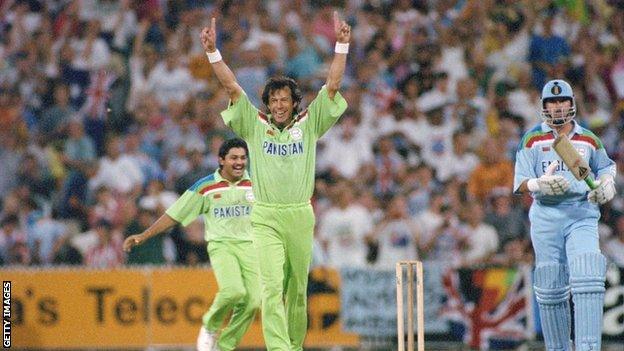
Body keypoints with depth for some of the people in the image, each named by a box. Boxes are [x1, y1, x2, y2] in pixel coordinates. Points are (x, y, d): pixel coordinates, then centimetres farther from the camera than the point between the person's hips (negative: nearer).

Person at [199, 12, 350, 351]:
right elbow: (232, 88, 0)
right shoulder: (255, 126, 6)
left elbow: (332, 85, 3)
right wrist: (212, 52, -8)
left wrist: (341, 46, -5)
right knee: (272, 287, -13)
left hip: (300, 217, 2)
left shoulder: (309, 125, 7)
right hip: (265, 218, -2)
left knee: (297, 288, 10)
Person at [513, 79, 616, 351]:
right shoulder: (533, 140, 6)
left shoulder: (589, 140, 12)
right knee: (551, 288, 2)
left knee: (587, 280, -18)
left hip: (582, 217, 0)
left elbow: (605, 166, 29)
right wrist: (540, 184, -23)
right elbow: (521, 183, -1)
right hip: (546, 218, 0)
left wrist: (606, 184, 6)